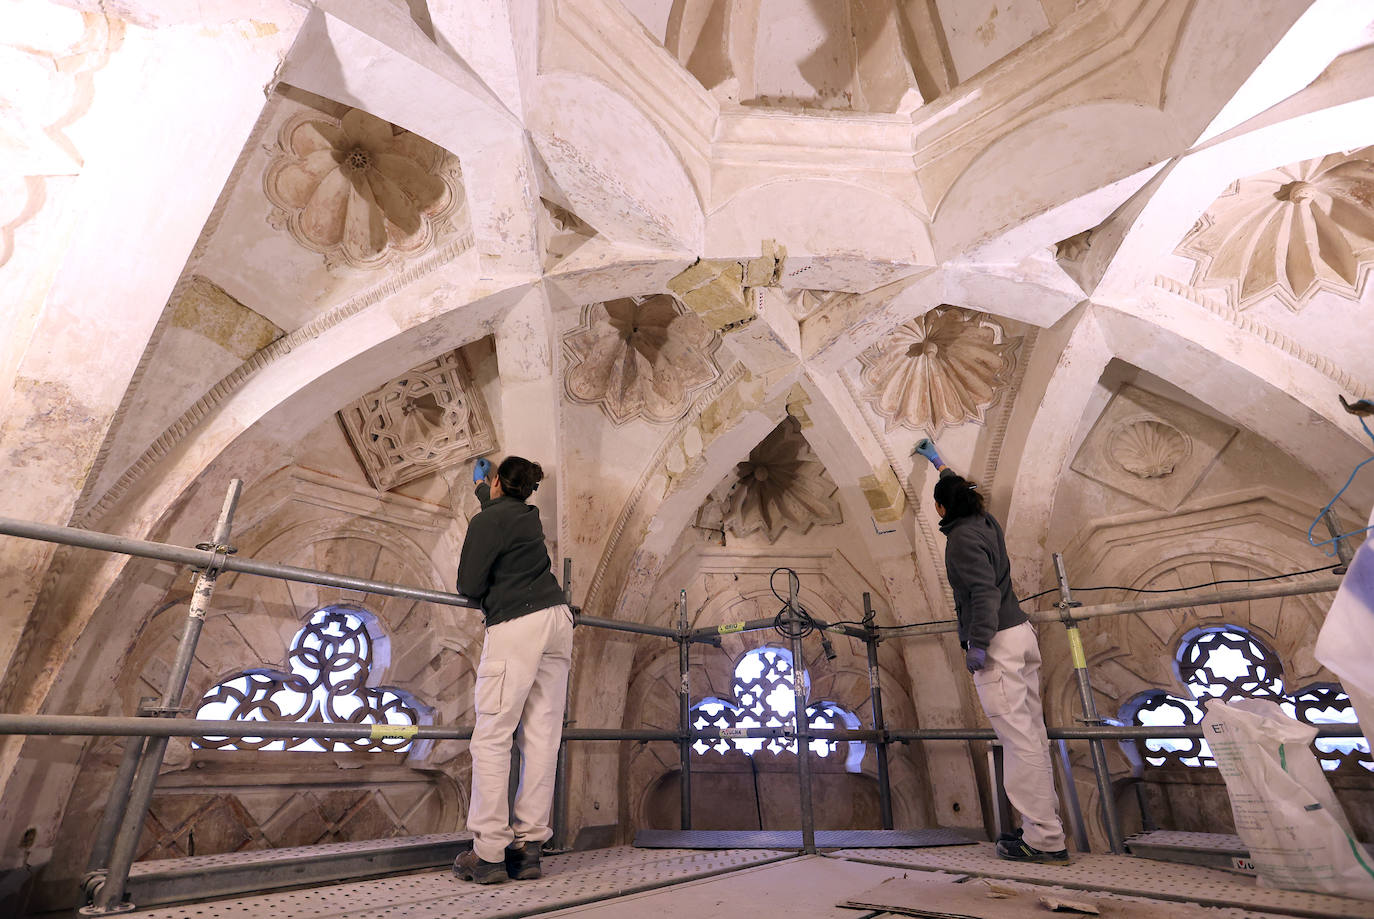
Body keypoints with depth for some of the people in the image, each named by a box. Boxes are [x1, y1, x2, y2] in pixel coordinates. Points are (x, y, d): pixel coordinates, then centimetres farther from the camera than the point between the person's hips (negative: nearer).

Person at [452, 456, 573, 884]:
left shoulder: (486, 521, -3)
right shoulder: (530, 516, 19)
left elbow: (468, 586, -6)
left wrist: (485, 586, 17)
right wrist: (481, 489, 61)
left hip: (515, 628, -8)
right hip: (557, 622, 8)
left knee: (491, 739, -1)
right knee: (541, 737, 5)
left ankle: (489, 853, 2)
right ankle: (528, 847, 12)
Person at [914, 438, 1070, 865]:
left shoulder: (963, 538, -14)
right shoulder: (985, 522, 13)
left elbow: (984, 592, -23)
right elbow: (960, 490, 33)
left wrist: (978, 645, -22)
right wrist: (937, 461, 46)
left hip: (996, 643, -10)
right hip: (1021, 634, 10)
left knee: (1019, 740, -6)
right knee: (1033, 735, 12)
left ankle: (1045, 841, 0)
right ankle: (1044, 825, 21)